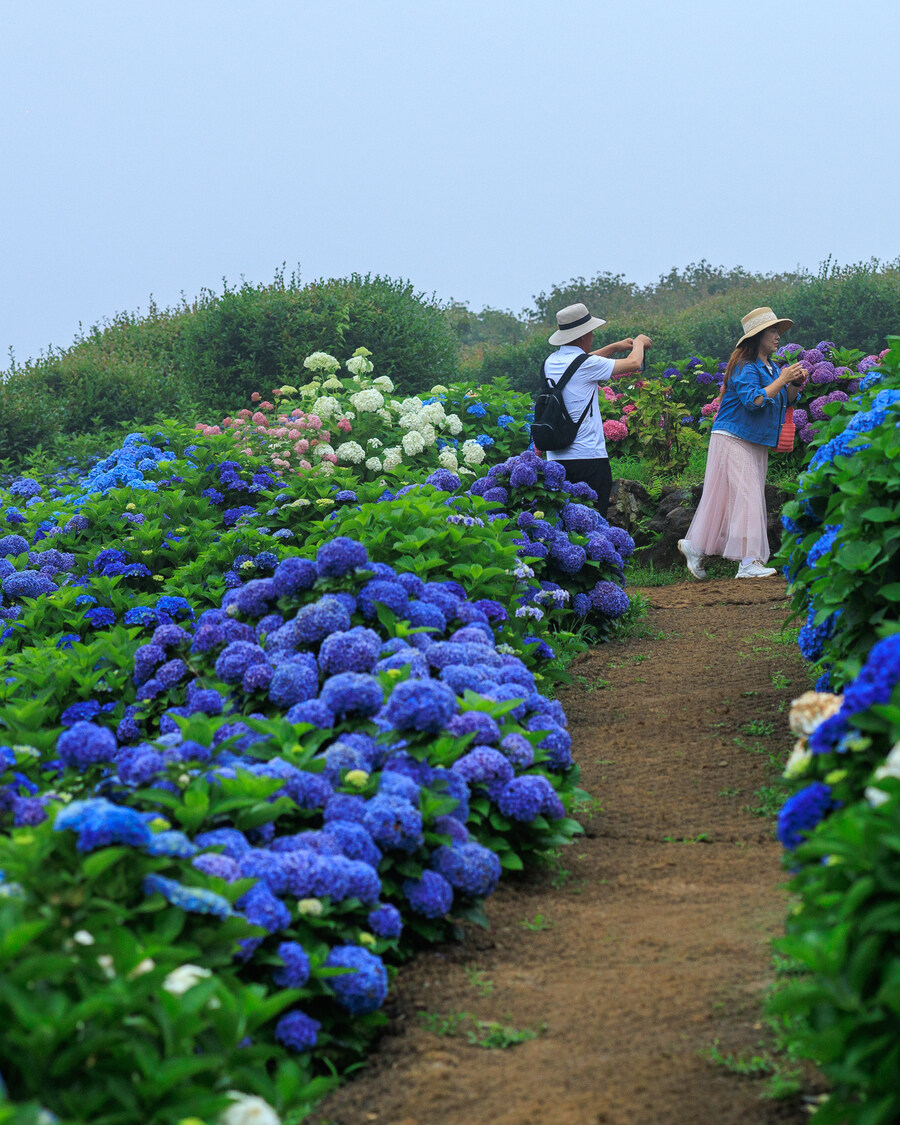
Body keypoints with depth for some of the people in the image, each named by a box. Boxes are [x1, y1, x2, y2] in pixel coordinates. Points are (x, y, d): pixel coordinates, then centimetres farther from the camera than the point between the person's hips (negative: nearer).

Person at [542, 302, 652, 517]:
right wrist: (639, 343, 20)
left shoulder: (550, 362, 10)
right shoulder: (587, 365, -10)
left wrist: (615, 347, 33)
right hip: (588, 456, -7)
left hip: (555, 457, 7)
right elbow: (633, 363, 0)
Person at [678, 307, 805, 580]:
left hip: (755, 444, 9)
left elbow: (784, 401, 17)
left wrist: (795, 385, -2)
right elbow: (755, 400, -28)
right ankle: (748, 563, -15)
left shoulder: (769, 367, 13)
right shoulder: (745, 367, -15)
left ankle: (694, 547, 17)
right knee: (744, 495, -13)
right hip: (734, 439, -9)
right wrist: (782, 380, -22)